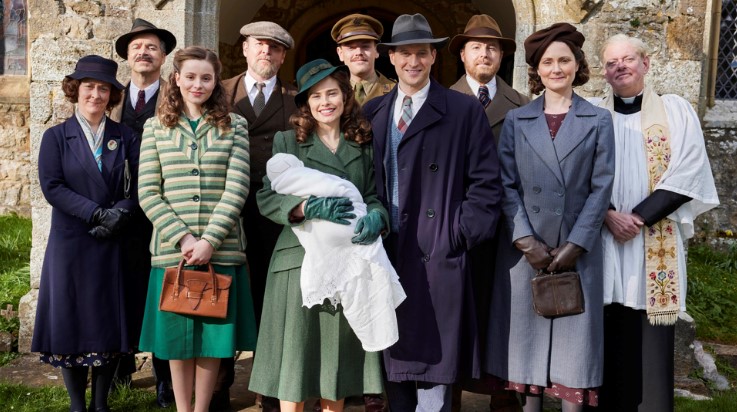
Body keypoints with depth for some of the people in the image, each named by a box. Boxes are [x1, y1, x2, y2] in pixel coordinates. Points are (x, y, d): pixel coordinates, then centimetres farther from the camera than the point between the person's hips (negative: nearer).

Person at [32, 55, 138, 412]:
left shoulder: (125, 138, 8)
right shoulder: (56, 137, 4)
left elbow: (137, 186, 2)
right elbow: (51, 186, -7)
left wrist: (119, 214, -17)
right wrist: (96, 213, -17)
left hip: (113, 244, 2)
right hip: (69, 243, -1)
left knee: (110, 322, 6)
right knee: (70, 320, 3)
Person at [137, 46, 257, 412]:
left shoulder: (234, 126, 5)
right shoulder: (156, 127, 7)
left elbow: (237, 188, -5)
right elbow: (148, 193, 1)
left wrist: (210, 240, -15)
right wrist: (183, 237, -12)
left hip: (221, 249, 0)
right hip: (172, 249, 1)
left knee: (212, 336, 7)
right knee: (178, 337, 7)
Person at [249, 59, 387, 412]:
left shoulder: (364, 145, 13)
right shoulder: (287, 141, 5)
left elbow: (376, 196, 8)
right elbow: (267, 198, -4)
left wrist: (376, 217, -16)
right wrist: (308, 207, -22)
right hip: (300, 260, -2)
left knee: (338, 356, 9)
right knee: (294, 358, 0)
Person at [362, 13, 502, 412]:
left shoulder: (465, 110, -1)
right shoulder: (373, 111, 12)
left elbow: (486, 182, -3)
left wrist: (461, 234, -11)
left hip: (439, 258, -4)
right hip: (387, 255, 4)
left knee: (433, 370, -1)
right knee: (394, 363, 13)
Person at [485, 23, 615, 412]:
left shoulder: (598, 121, 5)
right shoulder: (515, 120, 7)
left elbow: (601, 187, -1)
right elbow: (506, 184, 1)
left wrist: (575, 244, -10)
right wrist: (526, 240, -10)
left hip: (578, 248, -1)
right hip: (524, 248, 1)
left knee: (574, 335, 3)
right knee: (527, 333, 6)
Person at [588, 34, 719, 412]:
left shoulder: (676, 111, 6)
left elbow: (688, 174, -3)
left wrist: (639, 217, -12)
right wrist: (608, 214, -11)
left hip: (655, 242, -1)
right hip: (602, 240, 1)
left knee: (649, 344, 0)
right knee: (609, 341, 3)